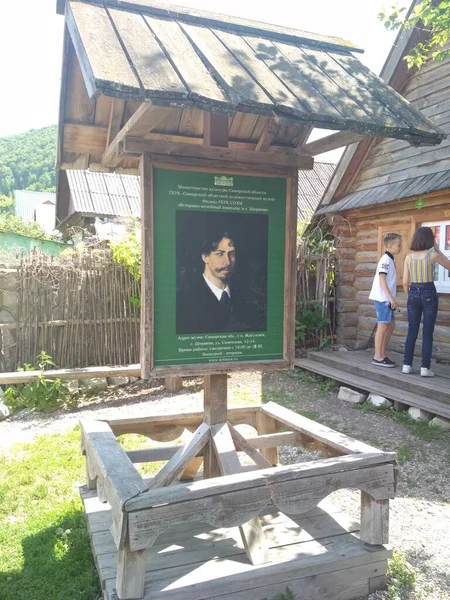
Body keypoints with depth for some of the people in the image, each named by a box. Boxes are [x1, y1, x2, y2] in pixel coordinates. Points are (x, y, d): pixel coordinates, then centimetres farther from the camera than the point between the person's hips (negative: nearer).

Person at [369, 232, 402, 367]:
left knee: (391, 325, 13)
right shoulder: (386, 260, -13)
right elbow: (382, 280, -21)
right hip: (382, 298, -10)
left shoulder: (389, 259, 16)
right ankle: (378, 357, -2)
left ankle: (383, 354, 19)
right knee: (383, 326, -7)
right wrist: (391, 297, -26)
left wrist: (391, 298, 21)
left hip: (386, 298, 10)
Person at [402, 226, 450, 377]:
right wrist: (437, 249, 10)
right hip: (429, 295, -3)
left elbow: (405, 282, 3)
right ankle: (425, 367, 2)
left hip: (413, 294, 3)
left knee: (412, 331, 10)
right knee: (427, 332, 2)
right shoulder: (433, 255, -8)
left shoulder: (408, 257, 2)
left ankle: (407, 365, 9)